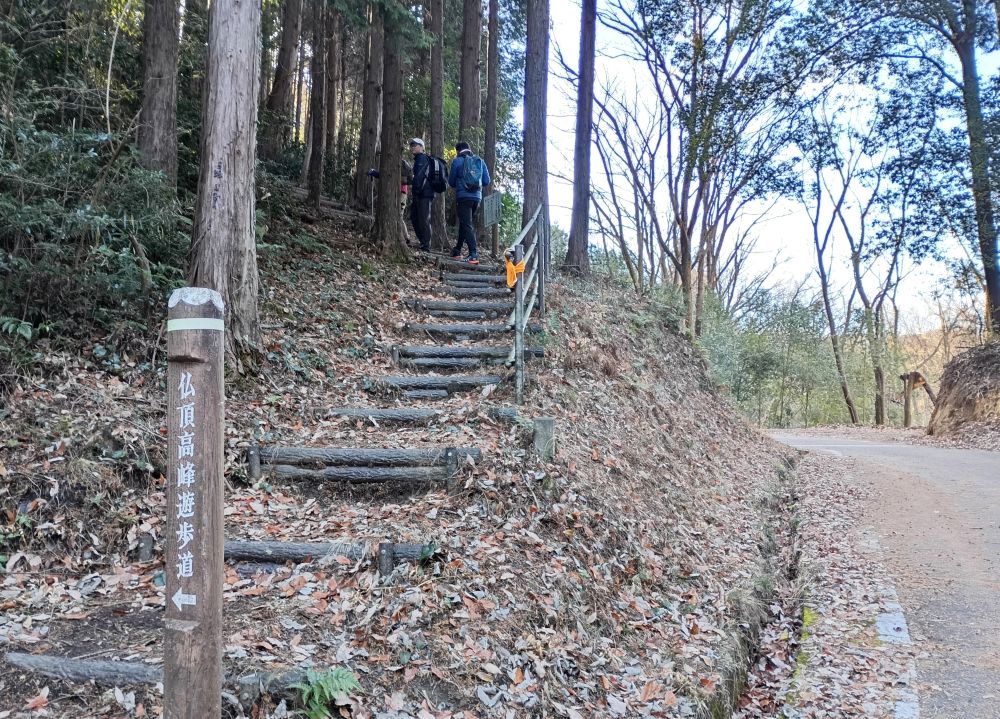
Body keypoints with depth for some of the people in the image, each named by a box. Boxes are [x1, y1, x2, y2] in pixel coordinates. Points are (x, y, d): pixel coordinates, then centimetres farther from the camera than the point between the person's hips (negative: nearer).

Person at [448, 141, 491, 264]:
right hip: (477, 197, 5)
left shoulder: (457, 161, -2)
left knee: (467, 225, -6)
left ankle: (473, 254, -18)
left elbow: (451, 181, 2)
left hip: (463, 197, -5)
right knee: (464, 223, 19)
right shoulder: (480, 161, 10)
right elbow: (486, 181, 9)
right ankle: (458, 250, 28)